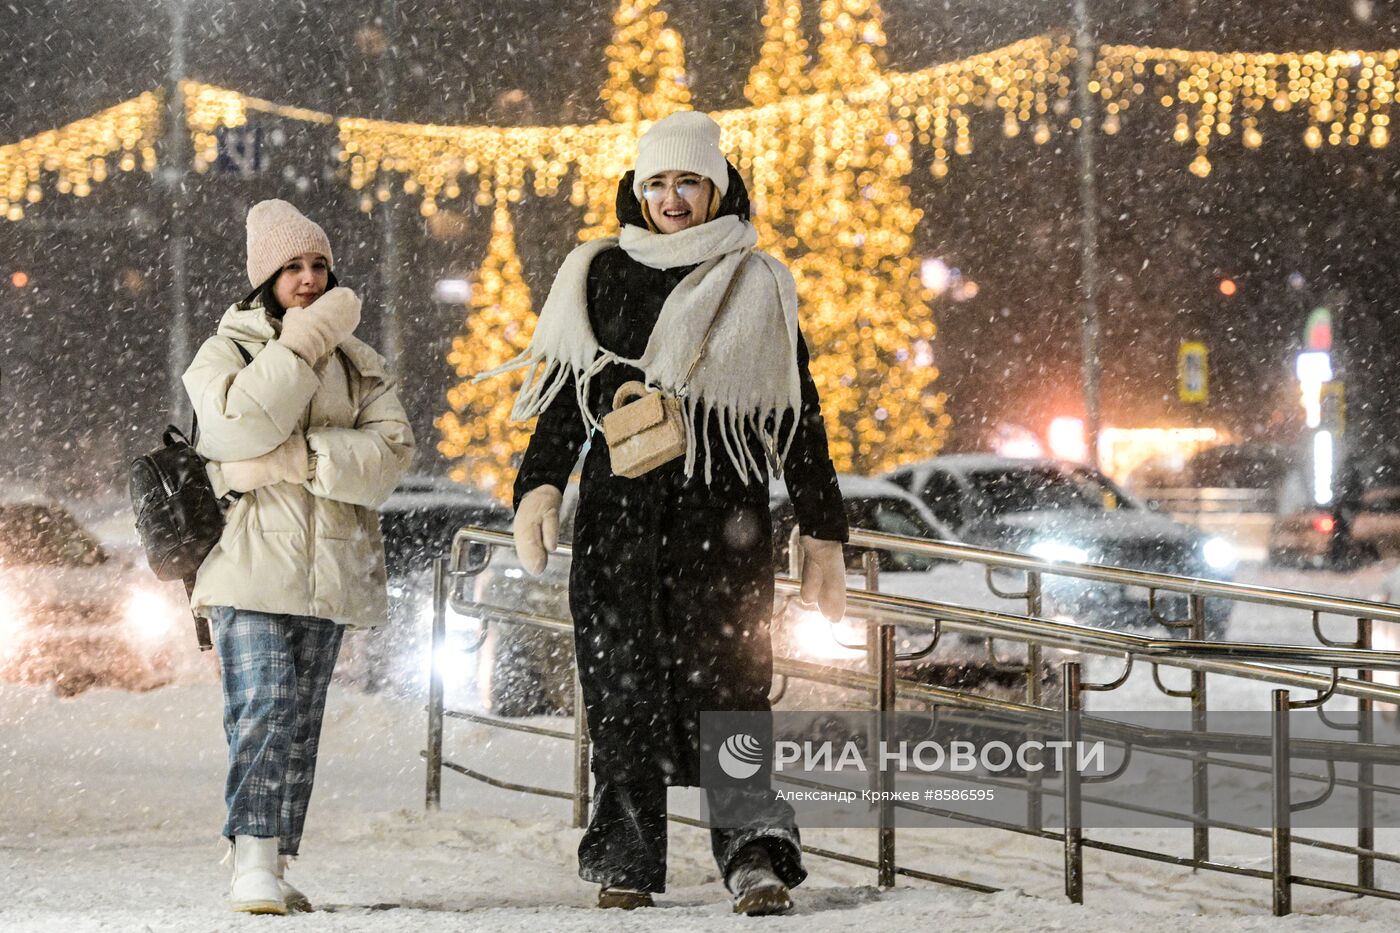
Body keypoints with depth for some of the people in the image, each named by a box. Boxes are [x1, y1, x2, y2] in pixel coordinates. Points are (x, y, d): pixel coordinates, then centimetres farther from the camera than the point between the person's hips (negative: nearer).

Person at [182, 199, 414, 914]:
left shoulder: (356, 364, 14)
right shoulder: (225, 352, 5)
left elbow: (390, 453, -3)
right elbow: (241, 425, -17)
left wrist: (294, 459, -15)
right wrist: (306, 342, -16)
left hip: (328, 570, 4)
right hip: (251, 559, -4)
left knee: (301, 721, 6)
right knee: (262, 709, -16)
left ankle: (276, 866, 9)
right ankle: (252, 865, -20)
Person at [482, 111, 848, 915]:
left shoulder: (758, 287, 9)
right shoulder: (601, 276, 13)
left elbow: (801, 417, 10)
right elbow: (564, 396, 14)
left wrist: (824, 536, 6)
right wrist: (540, 486, -3)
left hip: (724, 517, -2)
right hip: (617, 513, 2)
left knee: (725, 682, -14)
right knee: (622, 693, 0)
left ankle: (757, 851, -21)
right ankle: (628, 864, 5)